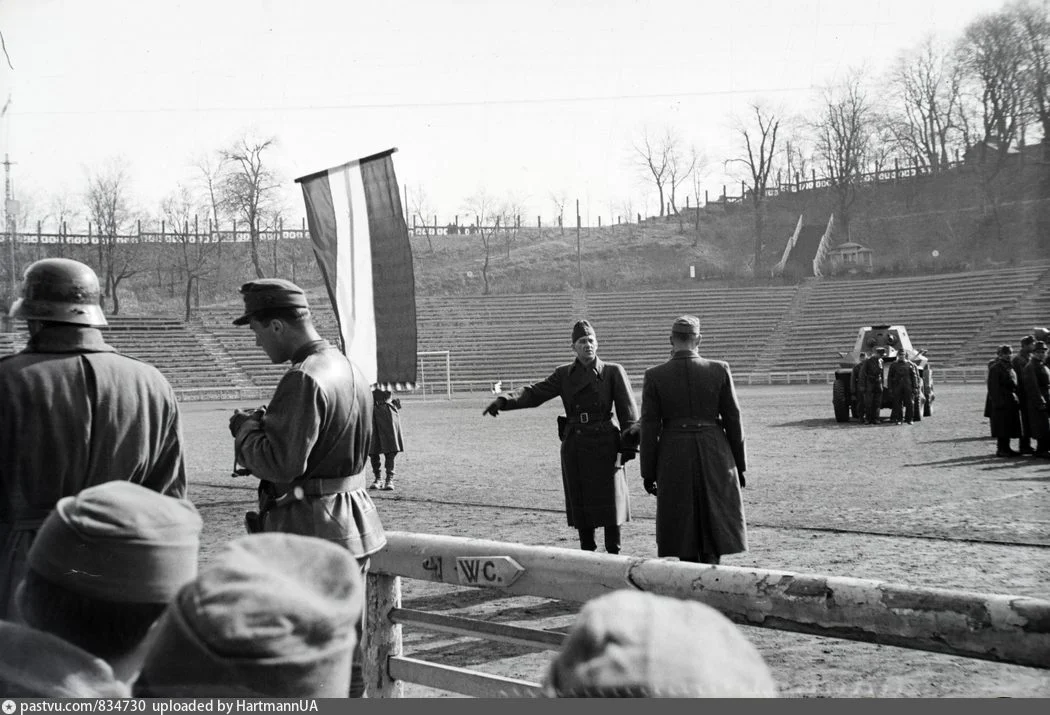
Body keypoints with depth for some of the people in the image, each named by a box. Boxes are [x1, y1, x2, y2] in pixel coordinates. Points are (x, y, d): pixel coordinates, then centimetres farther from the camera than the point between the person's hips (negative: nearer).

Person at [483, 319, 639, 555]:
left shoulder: (613, 372, 0)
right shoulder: (564, 374, 7)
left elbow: (628, 412, -3)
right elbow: (535, 393, -1)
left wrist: (628, 446, -11)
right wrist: (503, 401, -16)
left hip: (604, 447, -3)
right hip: (573, 446, 3)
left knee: (609, 504, 1)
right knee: (580, 505, 8)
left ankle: (613, 556, 12)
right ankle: (587, 551, 21)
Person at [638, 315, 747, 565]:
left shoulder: (655, 376, -6)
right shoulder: (719, 370, -4)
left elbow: (650, 429, -4)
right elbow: (733, 421, 0)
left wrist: (648, 474, 3)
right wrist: (739, 465, 10)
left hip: (674, 459, 0)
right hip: (715, 456, 0)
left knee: (684, 527, 10)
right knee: (714, 524, 11)